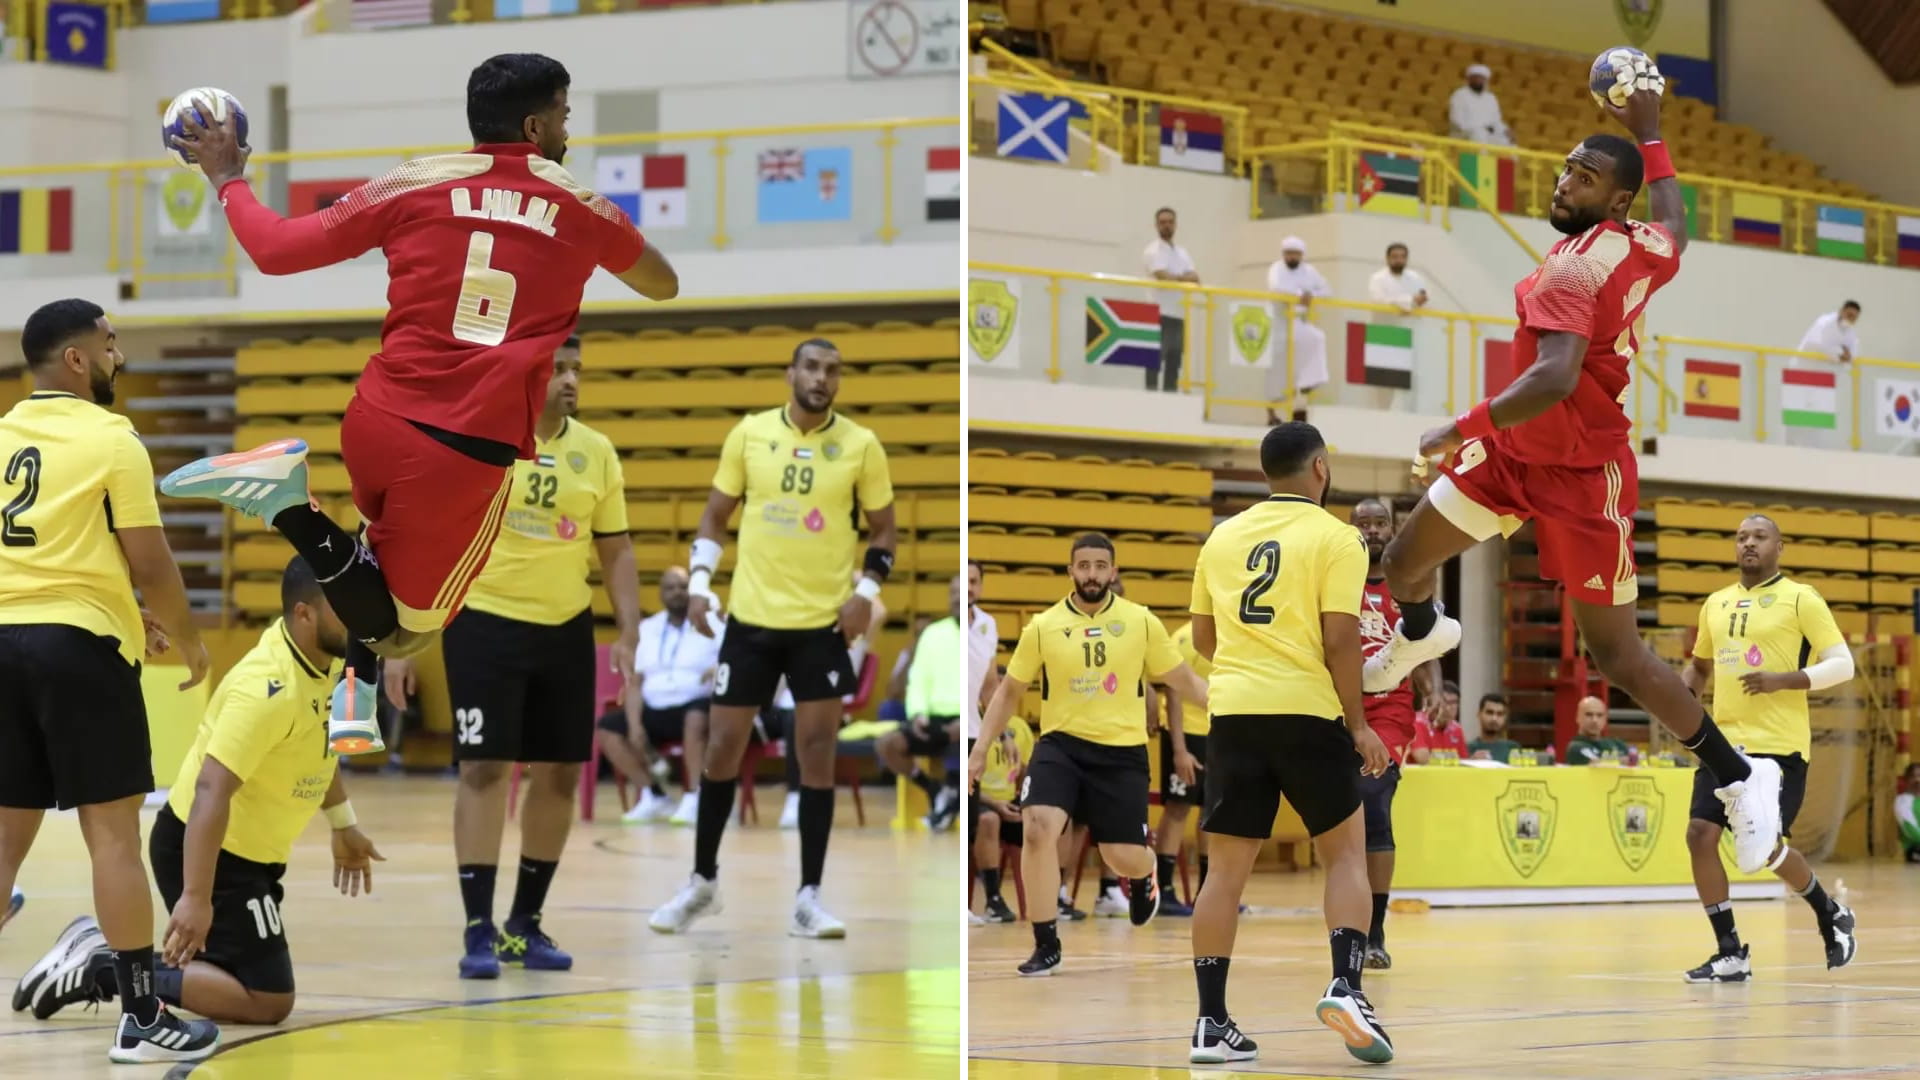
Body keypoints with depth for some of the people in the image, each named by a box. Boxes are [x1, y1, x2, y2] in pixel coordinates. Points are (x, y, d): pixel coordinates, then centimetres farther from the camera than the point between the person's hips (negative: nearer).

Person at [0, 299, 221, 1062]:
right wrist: (186, 640, 11)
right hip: (79, 642, -6)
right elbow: (151, 566, -8)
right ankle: (141, 1018, 1)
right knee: (113, 833, -2)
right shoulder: (111, 441, -7)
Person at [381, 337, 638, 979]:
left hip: (566, 630, 4)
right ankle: (478, 931, -2)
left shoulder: (596, 453, 2)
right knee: (483, 770, -7)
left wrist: (628, 634, 0)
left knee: (559, 775, 7)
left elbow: (615, 550, 10)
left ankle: (525, 924, 21)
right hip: (485, 622, -4)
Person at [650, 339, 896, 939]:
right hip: (751, 617, 1)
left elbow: (883, 529, 5)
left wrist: (867, 590, -10)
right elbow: (716, 515, 10)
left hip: (823, 624, -1)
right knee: (722, 749, 6)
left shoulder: (860, 445, -2)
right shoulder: (749, 434, 1)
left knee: (816, 755, -3)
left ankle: (808, 900, 3)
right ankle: (702, 883, 21)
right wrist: (699, 581, -2)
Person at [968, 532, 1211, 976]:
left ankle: (1142, 877, 42)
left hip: (1121, 751, 0)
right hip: (1060, 744, 0)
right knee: (1037, 829, -23)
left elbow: (1184, 680, 8)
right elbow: (1010, 691, 9)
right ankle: (1046, 946, -10)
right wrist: (980, 749, 3)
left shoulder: (1142, 622, -1)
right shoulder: (1043, 627, 0)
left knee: (1125, 857, -1)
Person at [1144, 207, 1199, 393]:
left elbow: (1195, 278, 6)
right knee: (1156, 360, -10)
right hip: (1160, 313, -7)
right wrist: (1183, 278, -1)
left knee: (1174, 360, 6)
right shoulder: (1154, 250, -2)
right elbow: (1162, 277, -16)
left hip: (1179, 314, 7)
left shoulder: (1182, 253, 19)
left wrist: (1174, 278, -12)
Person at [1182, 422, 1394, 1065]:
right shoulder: (1334, 538, -3)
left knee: (1228, 867, 6)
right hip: (1307, 711, -4)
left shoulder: (1223, 536, 12)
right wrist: (1358, 724, -3)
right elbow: (1340, 639, -10)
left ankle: (1212, 1023, 3)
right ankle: (1345, 987, -10)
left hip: (1232, 711, 4)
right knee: (1346, 852, 9)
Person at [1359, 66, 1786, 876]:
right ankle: (1421, 635, 53)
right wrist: (1648, 131, 30)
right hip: (1517, 451, 9)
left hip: (1580, 472, -9)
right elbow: (1675, 224, 24)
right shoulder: (1643, 248, -2)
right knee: (1405, 563, 17)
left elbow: (1555, 377, -41)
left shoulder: (1576, 267, -27)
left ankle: (1742, 778, 8)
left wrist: (1470, 428, -35)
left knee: (1617, 654, -3)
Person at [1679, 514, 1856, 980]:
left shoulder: (1800, 599, -3)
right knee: (1700, 834, -8)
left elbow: (1842, 664, -6)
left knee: (1765, 846, -9)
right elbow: (1700, 665, 28)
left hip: (1780, 746, -6)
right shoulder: (1716, 604, 15)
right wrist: (1682, 690, 6)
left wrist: (1783, 679, -20)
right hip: (1726, 741, 6)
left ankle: (1831, 916, 20)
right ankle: (1730, 954, 1)